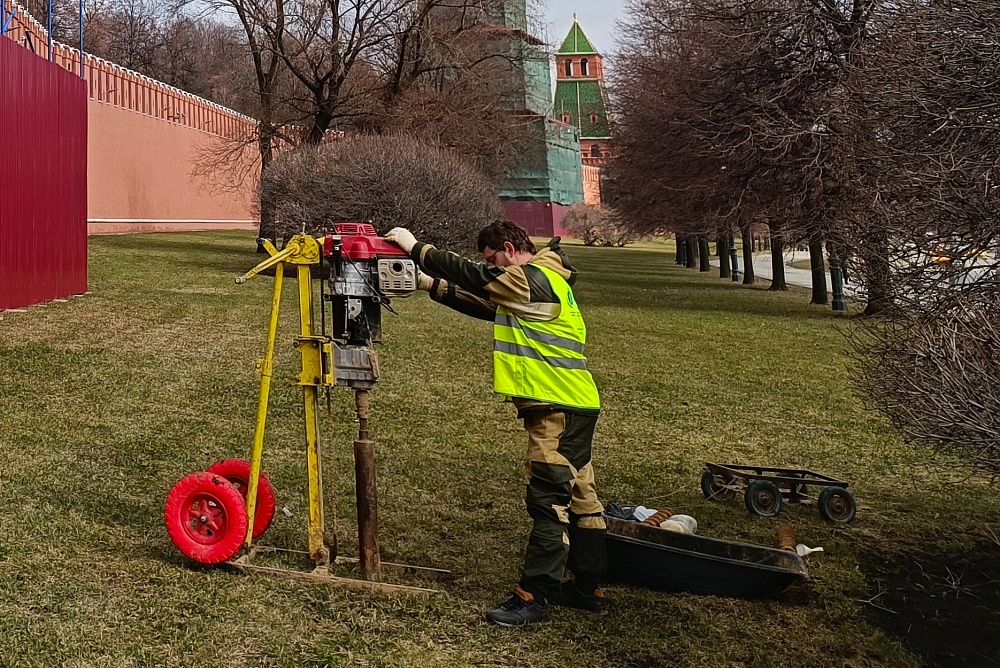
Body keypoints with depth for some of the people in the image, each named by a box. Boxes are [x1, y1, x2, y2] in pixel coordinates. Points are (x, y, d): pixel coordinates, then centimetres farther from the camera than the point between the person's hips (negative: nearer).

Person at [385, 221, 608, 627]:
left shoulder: (533, 279, -12)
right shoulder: (540, 284, 20)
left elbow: (471, 275, -13)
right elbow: (485, 305, 23)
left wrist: (415, 248, -3)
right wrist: (431, 285, 18)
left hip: (557, 408, -11)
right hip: (574, 406, 11)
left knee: (548, 499, -8)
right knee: (578, 495, 13)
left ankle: (533, 596, -5)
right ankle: (588, 587, 21)